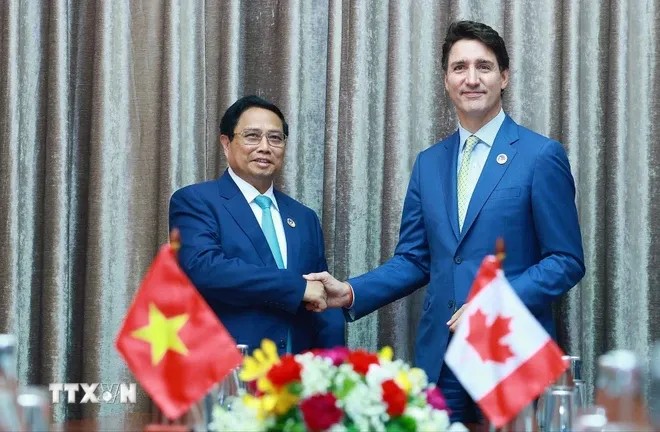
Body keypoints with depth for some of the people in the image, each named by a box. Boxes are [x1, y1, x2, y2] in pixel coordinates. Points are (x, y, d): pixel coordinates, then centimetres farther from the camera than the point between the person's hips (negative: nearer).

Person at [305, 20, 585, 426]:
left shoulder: (542, 156, -4)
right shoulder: (428, 163, 12)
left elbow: (566, 262, -6)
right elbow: (414, 259, 12)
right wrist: (351, 292, -3)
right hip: (440, 354, 4)